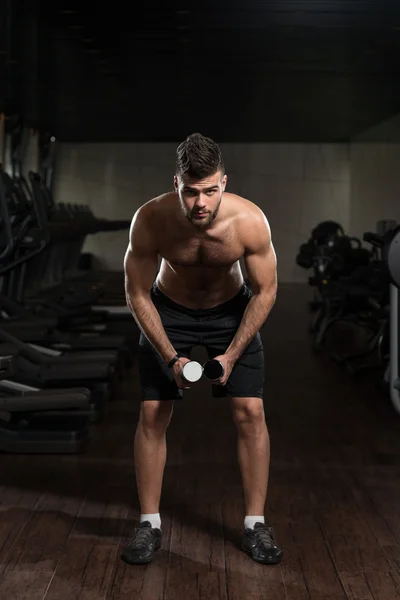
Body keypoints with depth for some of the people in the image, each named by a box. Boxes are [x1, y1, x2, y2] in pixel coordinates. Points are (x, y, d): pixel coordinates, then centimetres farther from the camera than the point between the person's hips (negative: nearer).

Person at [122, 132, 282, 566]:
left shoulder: (250, 221, -31)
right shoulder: (150, 220, -31)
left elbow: (265, 291, -17)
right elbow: (137, 294, -18)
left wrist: (231, 356, -19)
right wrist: (171, 358, -22)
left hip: (231, 310, 0)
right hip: (168, 311, 0)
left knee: (250, 412, -7)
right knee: (152, 414, -5)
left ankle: (255, 524, 6)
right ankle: (149, 525, 8)